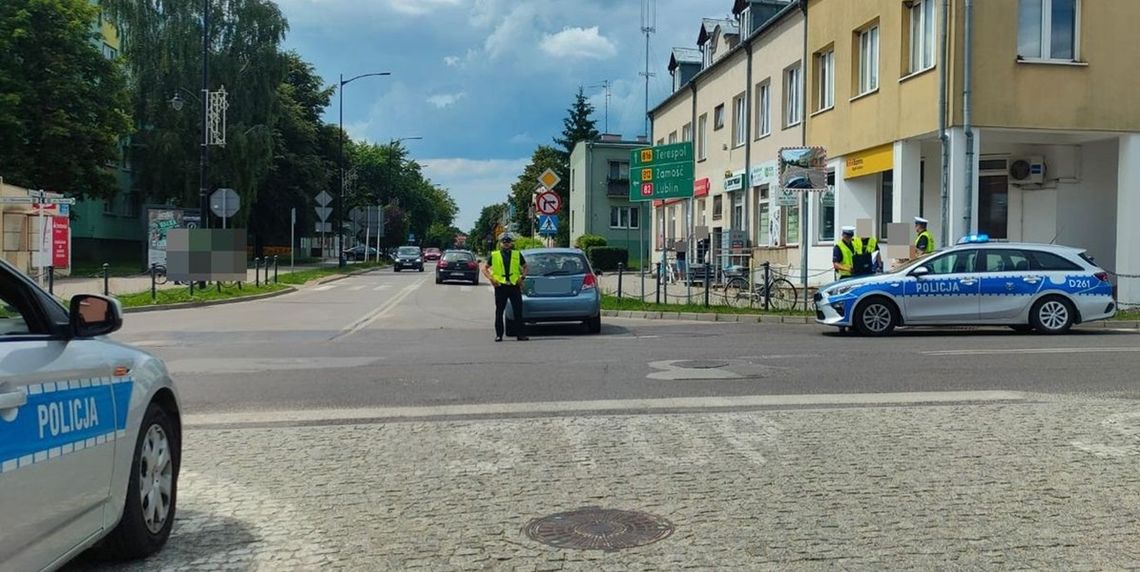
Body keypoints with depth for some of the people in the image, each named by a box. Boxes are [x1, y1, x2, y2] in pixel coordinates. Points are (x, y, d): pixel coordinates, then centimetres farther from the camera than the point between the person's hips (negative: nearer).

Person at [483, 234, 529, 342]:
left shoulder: (517, 254, 9)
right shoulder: (494, 255, 6)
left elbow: (525, 267, 18)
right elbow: (485, 268, 11)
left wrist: (522, 277, 2)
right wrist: (490, 278, -3)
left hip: (515, 286, 1)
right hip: (500, 286, -1)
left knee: (518, 311, 1)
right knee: (499, 312, 2)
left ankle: (520, 334, 6)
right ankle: (499, 335, 9)